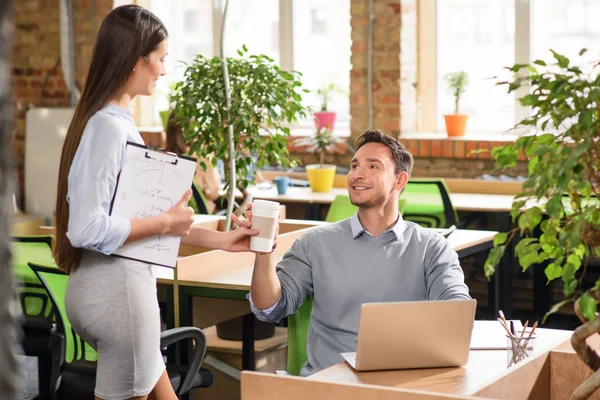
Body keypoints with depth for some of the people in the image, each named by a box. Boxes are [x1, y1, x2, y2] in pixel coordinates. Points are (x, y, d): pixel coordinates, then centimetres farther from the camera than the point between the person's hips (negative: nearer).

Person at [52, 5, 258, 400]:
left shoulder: (117, 122, 11)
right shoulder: (108, 127, -19)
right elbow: (87, 229, -26)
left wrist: (217, 239, 15)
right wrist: (165, 222, -15)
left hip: (120, 282, 10)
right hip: (117, 288, -10)